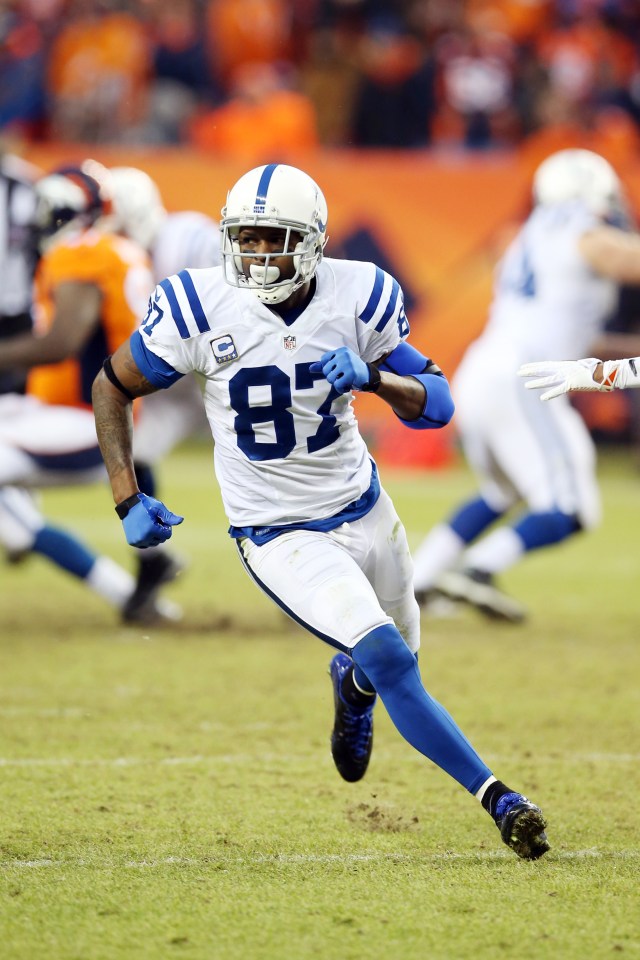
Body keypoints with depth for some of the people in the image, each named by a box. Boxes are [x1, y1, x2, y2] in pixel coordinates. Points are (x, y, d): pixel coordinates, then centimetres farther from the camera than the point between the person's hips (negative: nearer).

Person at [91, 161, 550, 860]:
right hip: (278, 537, -4)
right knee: (389, 661, -20)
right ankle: (496, 798, -10)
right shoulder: (199, 309, -18)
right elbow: (113, 388, -3)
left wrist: (373, 377, -28)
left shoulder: (358, 298, -12)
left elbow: (435, 405, -8)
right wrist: (128, 501, -10)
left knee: (397, 652, 22)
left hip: (364, 510, 4)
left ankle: (351, 684, 60)